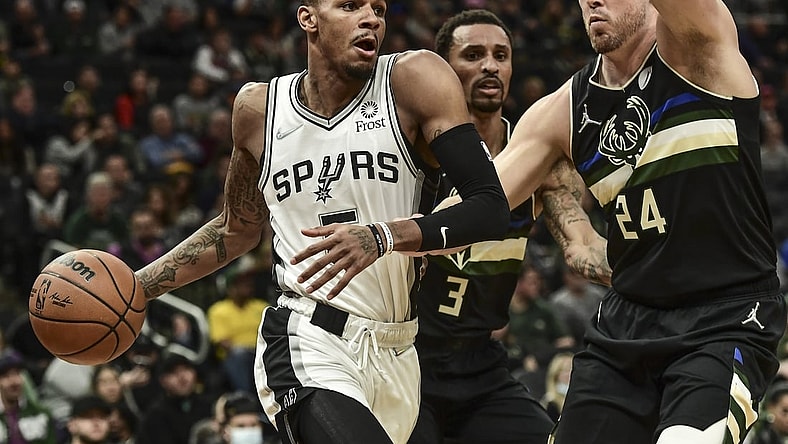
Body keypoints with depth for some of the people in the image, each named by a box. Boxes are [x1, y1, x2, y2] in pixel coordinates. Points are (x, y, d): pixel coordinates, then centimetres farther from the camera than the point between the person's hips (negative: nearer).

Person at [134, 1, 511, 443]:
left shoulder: (413, 79, -4)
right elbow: (237, 230, 23)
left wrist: (384, 236, -28)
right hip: (309, 346, -2)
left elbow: (493, 209, -14)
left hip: (396, 355, 2)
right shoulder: (259, 108, 4)